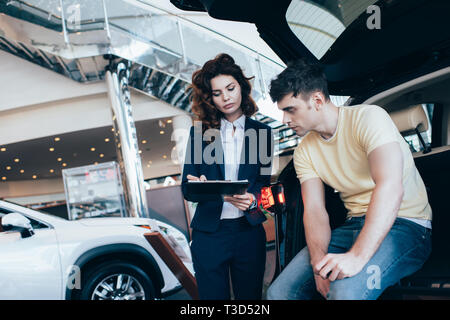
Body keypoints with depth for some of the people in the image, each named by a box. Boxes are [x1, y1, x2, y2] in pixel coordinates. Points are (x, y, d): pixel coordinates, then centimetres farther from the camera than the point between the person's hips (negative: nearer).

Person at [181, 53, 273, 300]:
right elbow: (186, 187, 2)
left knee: (250, 296, 10)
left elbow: (264, 181, 4)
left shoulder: (262, 132, 6)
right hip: (209, 231, 0)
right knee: (212, 296, 6)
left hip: (249, 231, 1)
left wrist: (251, 199, -18)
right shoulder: (200, 132, 4)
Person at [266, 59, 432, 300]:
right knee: (279, 291, -7)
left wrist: (357, 256, -38)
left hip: (405, 225, -6)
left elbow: (391, 188, -27)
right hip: (354, 225, 7)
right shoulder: (304, 151, 7)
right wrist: (319, 260, -20)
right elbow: (314, 210, 0)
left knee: (346, 291, -35)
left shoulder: (368, 117, -14)